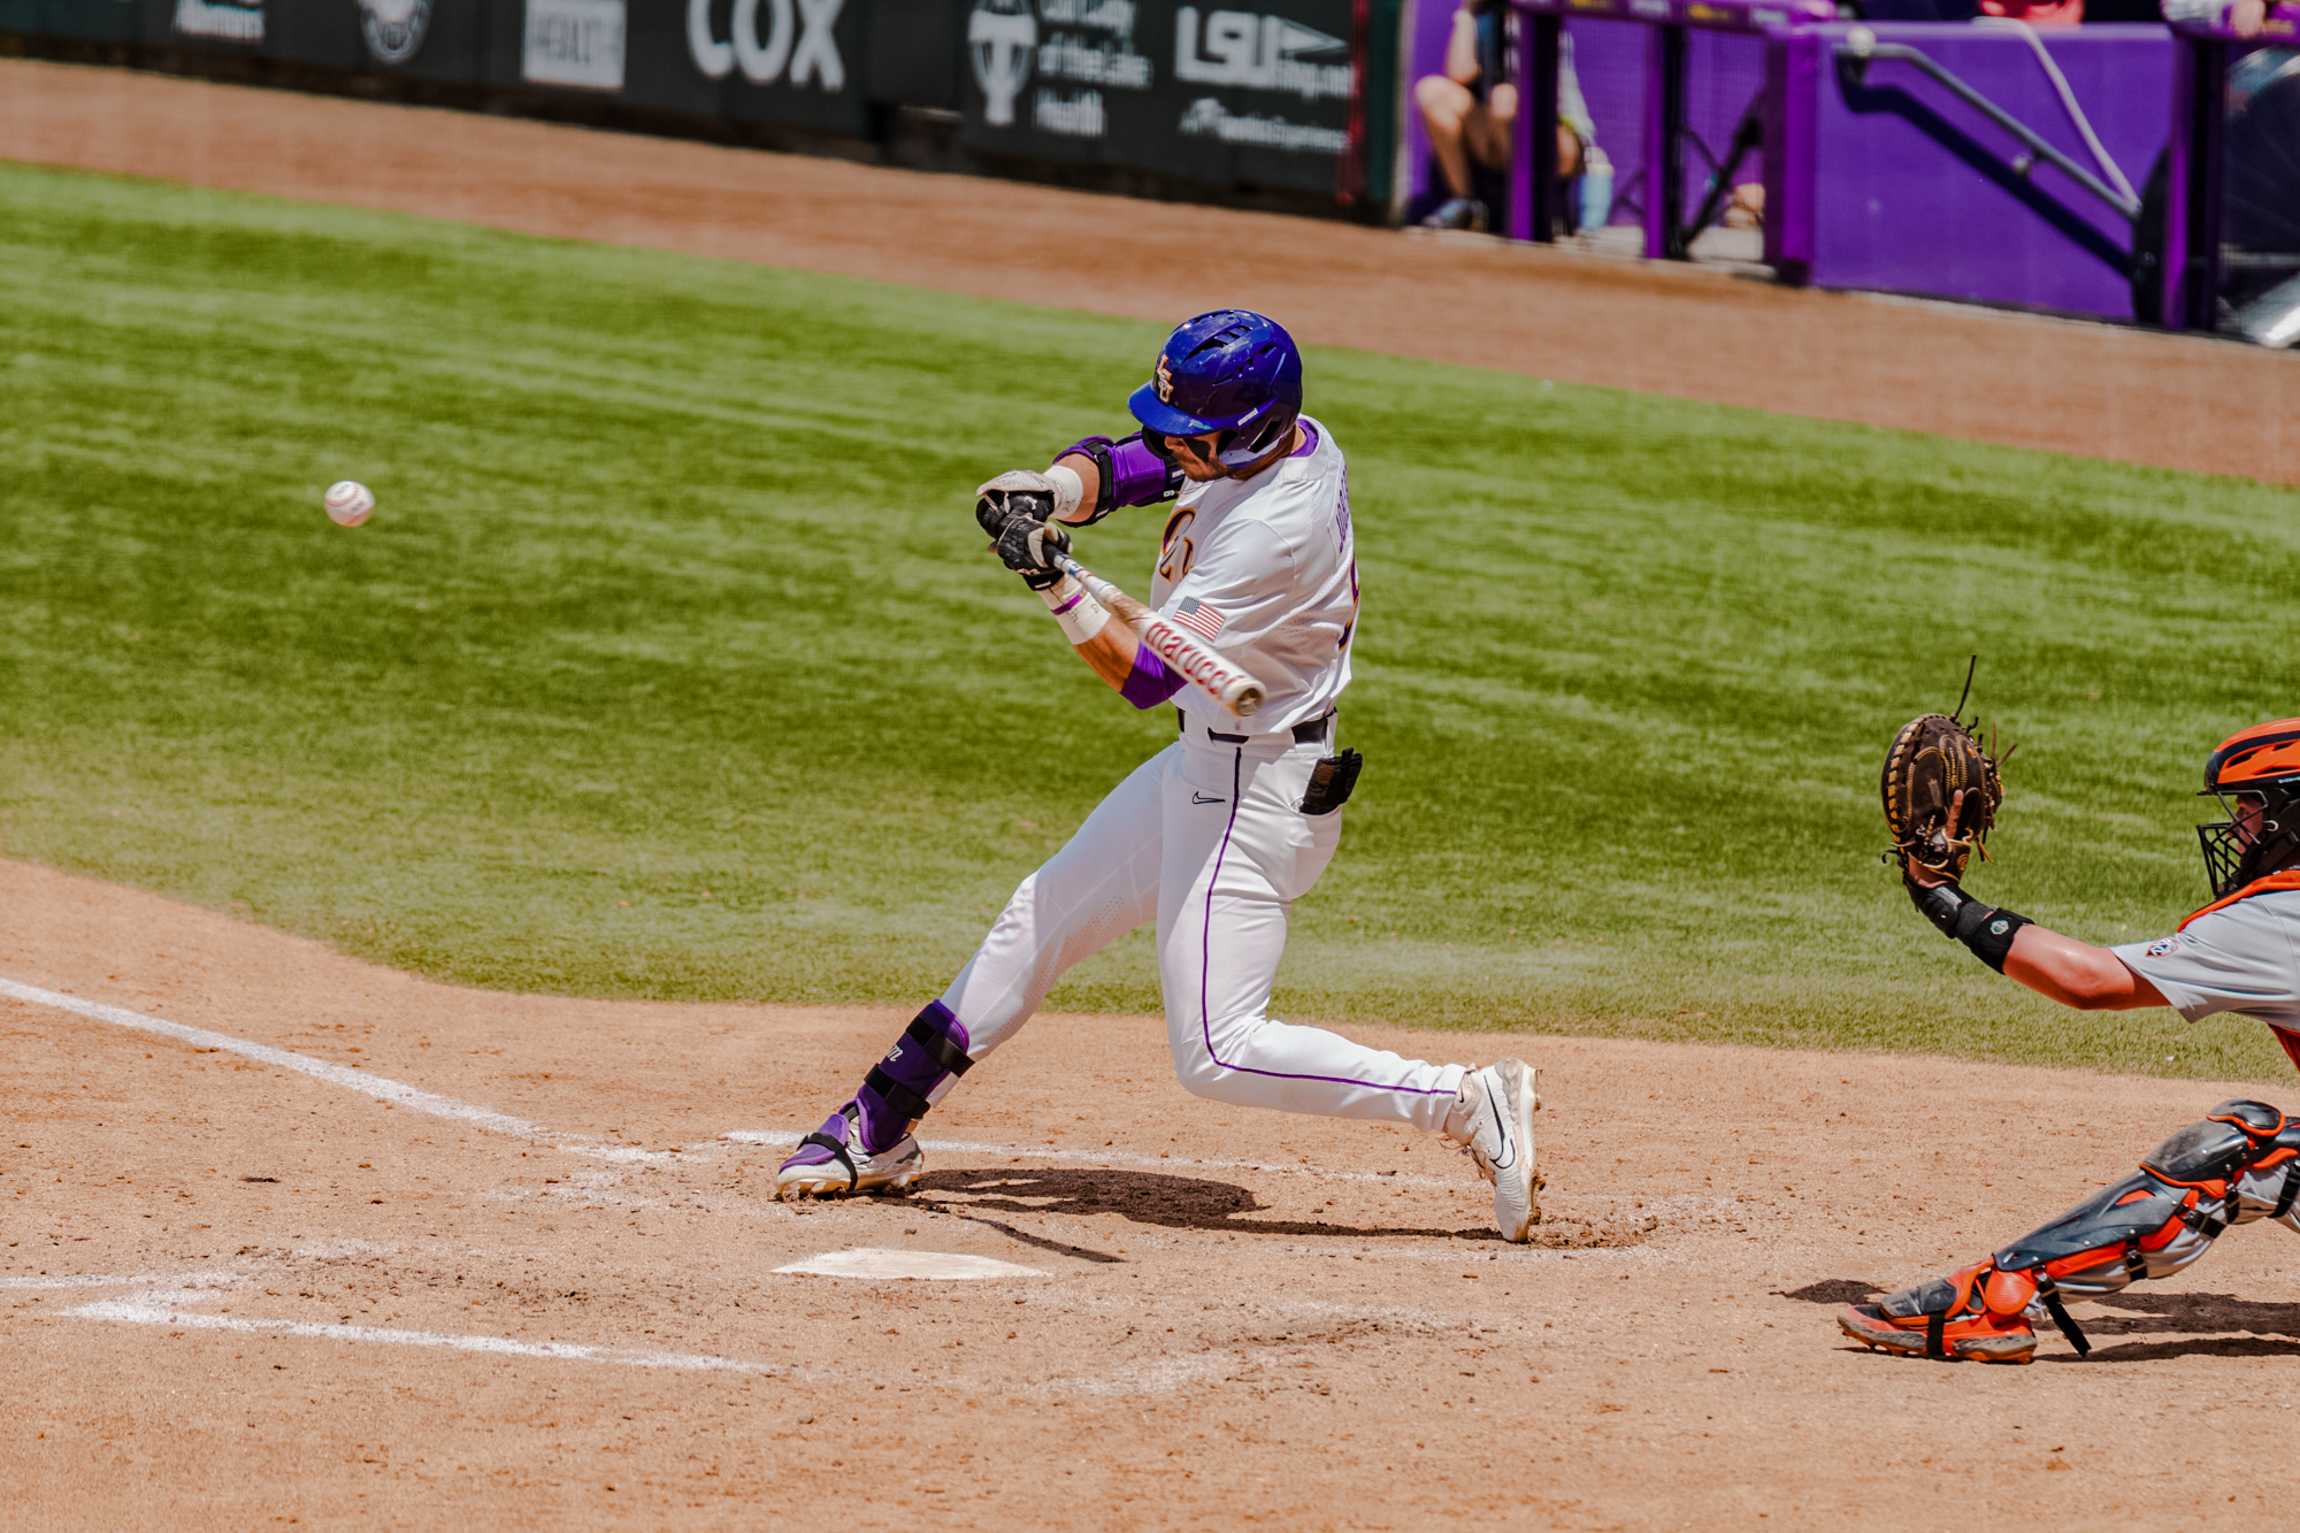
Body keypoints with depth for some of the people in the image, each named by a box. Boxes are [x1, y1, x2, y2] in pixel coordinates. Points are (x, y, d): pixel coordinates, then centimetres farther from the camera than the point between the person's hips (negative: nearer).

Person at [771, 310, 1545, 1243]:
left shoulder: (1271, 531, -30)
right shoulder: (1290, 437, -4)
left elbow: (1146, 677, -30)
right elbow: (1118, 466, 0)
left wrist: (1052, 584, -41)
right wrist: (1049, 492, -21)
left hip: (1252, 796, -10)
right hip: (1205, 762, 10)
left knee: (1217, 1054, -10)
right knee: (1040, 919, 17)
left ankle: (1472, 1106, -8)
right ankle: (879, 1130, 28)